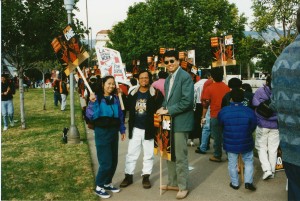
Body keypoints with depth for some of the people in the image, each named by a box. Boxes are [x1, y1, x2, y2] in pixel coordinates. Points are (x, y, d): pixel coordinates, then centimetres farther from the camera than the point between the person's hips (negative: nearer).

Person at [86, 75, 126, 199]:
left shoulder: (115, 98, 7)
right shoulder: (97, 98, -10)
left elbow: (120, 115, 14)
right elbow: (91, 115, -18)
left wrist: (122, 130, 13)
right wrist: (93, 102, -30)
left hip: (114, 132, 6)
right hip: (102, 133, -6)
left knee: (114, 161, 11)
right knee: (106, 161, -6)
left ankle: (107, 183, 29)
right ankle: (99, 187, 11)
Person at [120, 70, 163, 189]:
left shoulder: (156, 93, -7)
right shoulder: (133, 93, 4)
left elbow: (160, 109, -8)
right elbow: (128, 108, 10)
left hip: (149, 129, -3)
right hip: (135, 129, 3)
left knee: (148, 154, 10)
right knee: (131, 153, 10)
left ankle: (146, 176, 23)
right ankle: (128, 176, 23)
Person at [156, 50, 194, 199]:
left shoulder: (185, 77, -12)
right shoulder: (168, 79, 17)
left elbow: (187, 101, -21)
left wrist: (168, 110, -18)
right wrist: (163, 108, 0)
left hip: (180, 122, -9)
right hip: (169, 121, 9)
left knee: (180, 157, 0)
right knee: (169, 154, 16)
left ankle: (183, 187, 15)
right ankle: (173, 183, 31)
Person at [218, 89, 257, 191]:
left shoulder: (223, 111, -11)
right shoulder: (249, 111, -12)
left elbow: (221, 126, 3)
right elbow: (253, 127, 0)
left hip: (230, 143, 0)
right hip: (246, 143, 0)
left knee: (232, 163, 13)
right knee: (248, 162, 17)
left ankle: (234, 183, 21)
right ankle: (248, 182, 12)